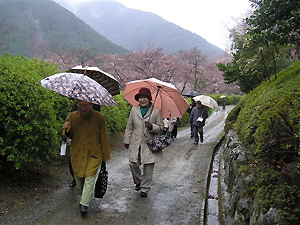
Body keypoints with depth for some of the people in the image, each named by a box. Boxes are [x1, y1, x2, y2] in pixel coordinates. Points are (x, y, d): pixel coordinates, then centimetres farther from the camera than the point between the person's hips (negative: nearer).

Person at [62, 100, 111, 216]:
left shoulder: (99, 117, -9)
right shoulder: (72, 116, -3)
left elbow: (104, 137, -1)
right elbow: (66, 136, 6)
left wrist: (105, 155, 2)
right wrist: (66, 130, -19)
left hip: (93, 155, -3)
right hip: (77, 154, 3)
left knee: (90, 178, -13)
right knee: (79, 178, 12)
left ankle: (84, 204, -6)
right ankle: (83, 197, 37)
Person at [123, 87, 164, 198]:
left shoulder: (156, 111, -1)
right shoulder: (134, 110, 7)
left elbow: (161, 128, 3)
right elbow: (129, 127, 13)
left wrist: (152, 126, -17)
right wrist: (127, 141, 12)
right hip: (135, 143, 2)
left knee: (148, 166, 2)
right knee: (133, 164, -1)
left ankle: (145, 189, 18)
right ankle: (138, 182, 28)